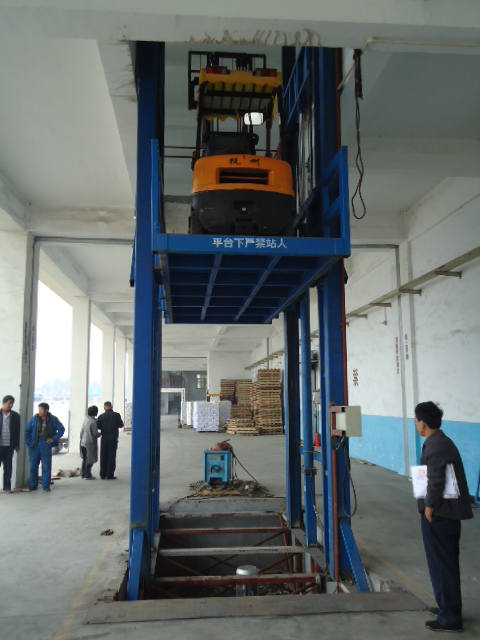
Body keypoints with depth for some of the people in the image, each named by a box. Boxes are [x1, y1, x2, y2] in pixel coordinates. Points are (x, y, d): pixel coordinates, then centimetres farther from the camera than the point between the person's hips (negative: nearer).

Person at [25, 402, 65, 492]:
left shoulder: (53, 420, -1)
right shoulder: (35, 418, 2)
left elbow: (62, 429, 3)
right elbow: (27, 430, 7)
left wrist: (54, 439, -4)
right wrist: (28, 442, -1)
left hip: (46, 445, -1)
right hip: (34, 445, 2)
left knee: (46, 466, 1)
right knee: (33, 466, 7)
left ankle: (45, 486, 10)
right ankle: (33, 485, 19)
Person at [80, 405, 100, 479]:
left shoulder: (85, 419, 4)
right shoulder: (93, 421, -18)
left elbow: (82, 431, 10)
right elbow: (95, 434, -17)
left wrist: (81, 439, 19)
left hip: (83, 442, 8)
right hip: (90, 443, -8)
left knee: (84, 459, 18)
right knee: (90, 460, 2)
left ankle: (83, 474, 26)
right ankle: (88, 475, 5)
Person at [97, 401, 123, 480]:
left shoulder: (101, 416, -2)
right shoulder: (116, 415, -8)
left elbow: (98, 426, 1)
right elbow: (121, 425, 0)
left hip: (104, 438, 3)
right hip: (113, 438, -2)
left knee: (103, 456, 10)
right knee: (112, 456, 2)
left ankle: (103, 474, 13)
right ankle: (110, 475, 0)